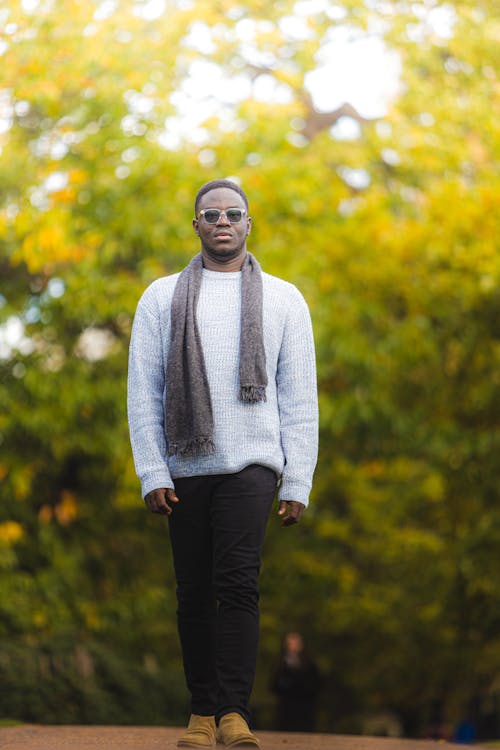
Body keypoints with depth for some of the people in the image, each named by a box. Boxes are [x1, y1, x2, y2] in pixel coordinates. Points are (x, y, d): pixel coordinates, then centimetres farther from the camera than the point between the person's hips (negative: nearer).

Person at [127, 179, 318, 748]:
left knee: (238, 582, -17)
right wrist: (152, 474, -2)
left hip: (251, 462, -2)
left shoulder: (283, 299, 10)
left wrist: (298, 482, 1)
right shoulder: (161, 298, 11)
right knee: (194, 593, 2)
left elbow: (299, 398, 8)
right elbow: (143, 393, 7)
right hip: (185, 467, 2)